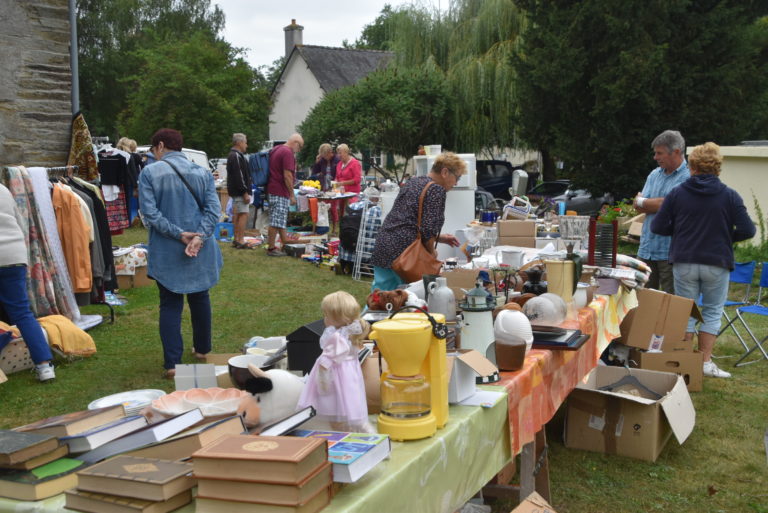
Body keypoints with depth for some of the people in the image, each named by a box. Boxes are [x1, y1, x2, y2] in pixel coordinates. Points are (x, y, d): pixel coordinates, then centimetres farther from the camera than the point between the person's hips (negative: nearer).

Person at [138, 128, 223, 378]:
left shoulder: (149, 173, -7)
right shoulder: (202, 173, 2)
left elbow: (150, 212, -15)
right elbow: (213, 208, -8)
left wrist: (178, 234, -15)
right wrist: (199, 237, -17)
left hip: (166, 252, -3)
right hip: (200, 250, 3)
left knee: (170, 304, 5)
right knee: (200, 298, 20)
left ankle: (172, 362, 1)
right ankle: (202, 349, 33)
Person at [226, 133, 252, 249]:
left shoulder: (233, 155, 19)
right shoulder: (237, 156, -16)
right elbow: (239, 176, -22)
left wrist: (245, 191, 22)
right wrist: (245, 192, -22)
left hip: (235, 191, 11)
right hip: (240, 191, -11)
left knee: (237, 214, 13)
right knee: (243, 214, -10)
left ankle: (236, 240, 18)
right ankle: (240, 241, -12)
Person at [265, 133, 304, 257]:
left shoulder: (276, 149, 16)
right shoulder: (287, 153, -15)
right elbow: (287, 176, -20)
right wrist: (292, 195, -15)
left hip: (273, 190, 10)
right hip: (280, 192, -10)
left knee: (281, 220, 17)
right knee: (276, 221, -5)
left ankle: (285, 243, 27)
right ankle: (271, 248, -1)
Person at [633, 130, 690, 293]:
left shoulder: (689, 177, -9)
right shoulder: (654, 174, 15)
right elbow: (638, 207, 7)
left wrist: (642, 201, 1)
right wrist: (657, 204, -11)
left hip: (670, 250, -6)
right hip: (647, 248, 6)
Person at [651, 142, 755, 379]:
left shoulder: (677, 193, -3)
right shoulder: (730, 196, -5)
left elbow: (658, 227, -2)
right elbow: (747, 230, -7)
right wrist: (725, 237, 11)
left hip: (684, 263, 1)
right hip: (717, 264, -1)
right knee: (712, 312, 12)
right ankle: (705, 361, 12)